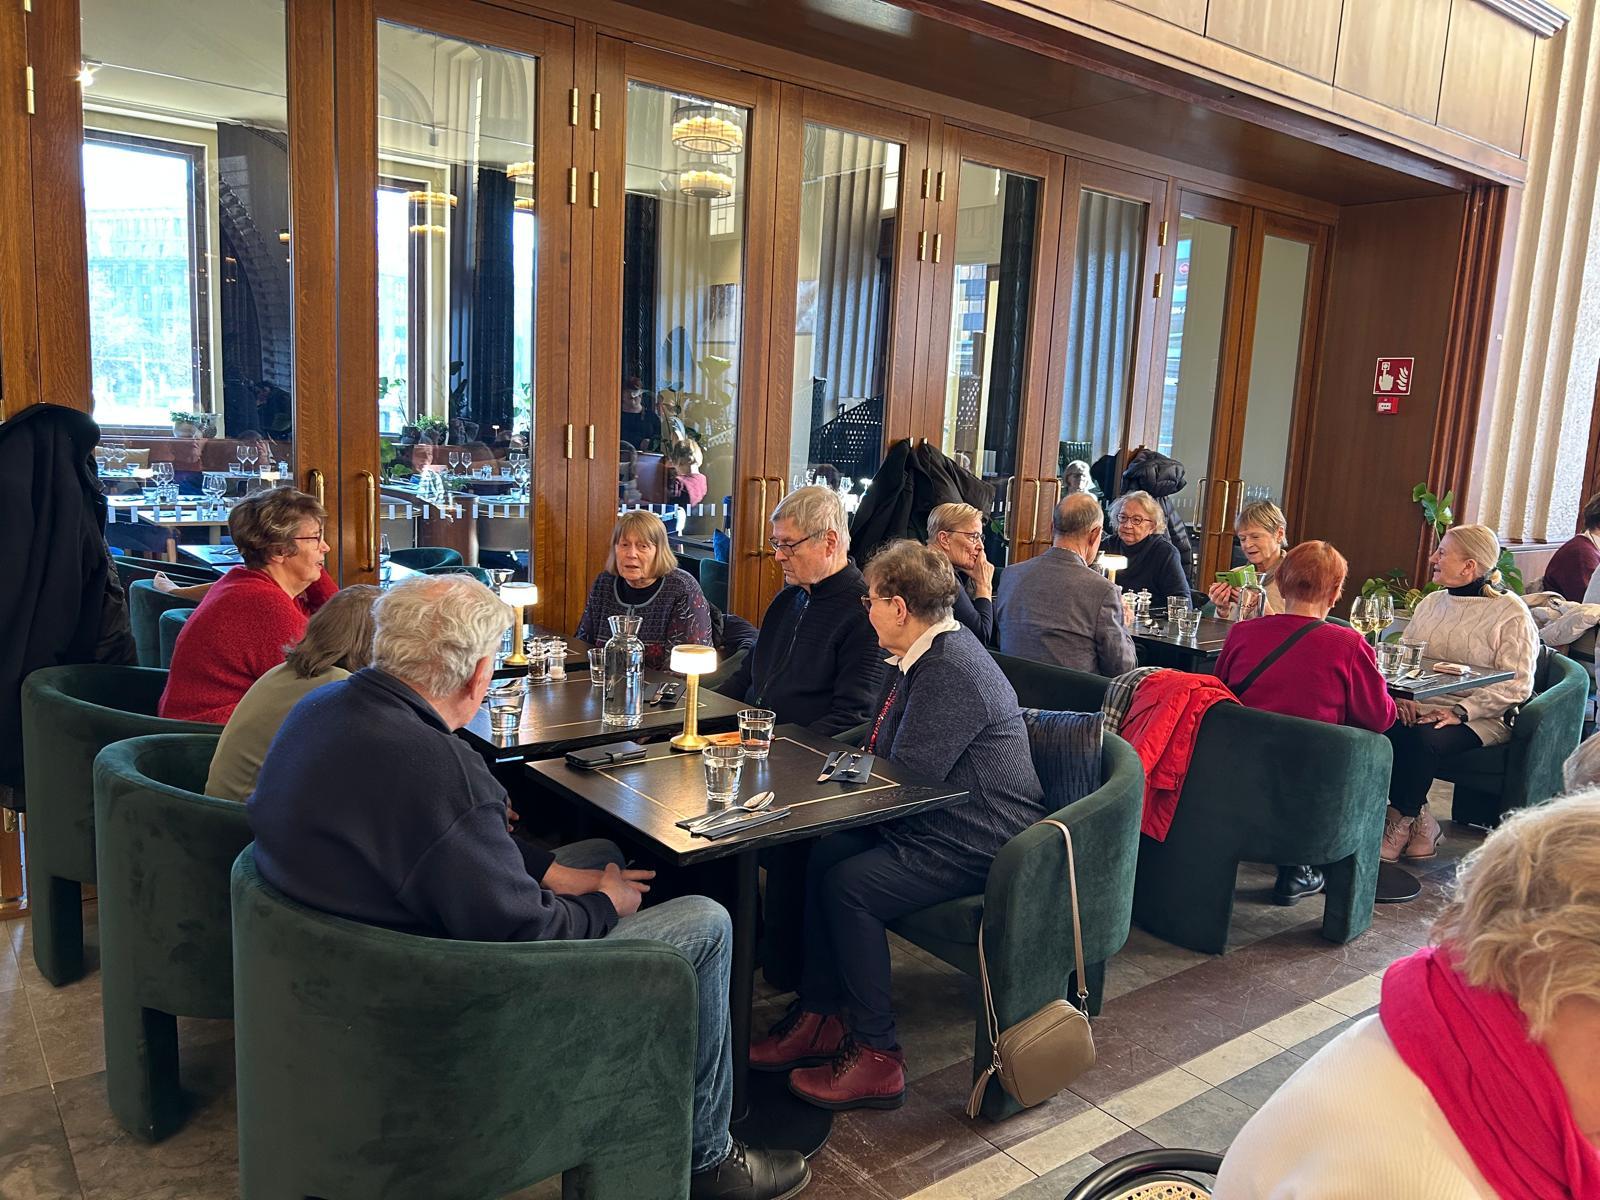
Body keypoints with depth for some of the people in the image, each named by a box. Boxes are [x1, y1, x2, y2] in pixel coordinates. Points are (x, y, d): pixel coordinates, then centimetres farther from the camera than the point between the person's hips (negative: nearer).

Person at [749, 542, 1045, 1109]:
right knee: (825, 855, -1)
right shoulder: (931, 651, 10)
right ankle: (820, 1017, 10)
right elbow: (878, 746, 17)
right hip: (937, 825, 11)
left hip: (976, 844, -10)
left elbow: (904, 780, -25)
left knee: (850, 885, -20)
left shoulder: (952, 671, -24)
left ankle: (877, 1056, -5)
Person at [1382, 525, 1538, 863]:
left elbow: (1517, 684, -9)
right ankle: (1419, 821, -13)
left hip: (1480, 718, -5)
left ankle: (1399, 824, -12)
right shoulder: (1431, 603, 17)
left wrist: (1460, 711, -21)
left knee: (1422, 738, -36)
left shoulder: (1511, 613, -2)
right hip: (1421, 705, 5)